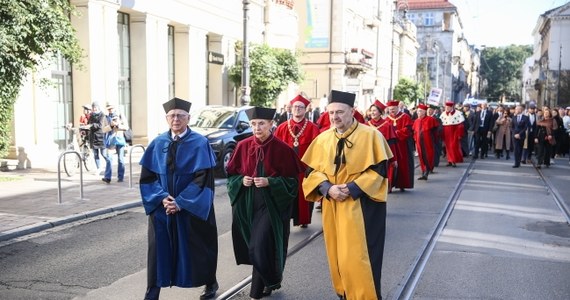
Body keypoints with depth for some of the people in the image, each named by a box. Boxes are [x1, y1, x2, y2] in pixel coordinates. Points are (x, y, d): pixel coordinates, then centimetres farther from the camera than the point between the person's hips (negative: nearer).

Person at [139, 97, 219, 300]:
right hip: (162, 206, 3)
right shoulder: (157, 144, 4)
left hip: (192, 207, -2)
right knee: (160, 249, 3)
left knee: (198, 248, 11)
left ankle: (210, 283, 34)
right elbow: (148, 175, 3)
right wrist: (162, 197, -13)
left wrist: (180, 202, -18)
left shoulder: (200, 143, -7)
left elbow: (203, 177, -13)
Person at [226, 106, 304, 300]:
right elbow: (231, 174, 9)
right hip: (246, 204, 4)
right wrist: (242, 180, -11)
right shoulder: (243, 146, 1)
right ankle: (271, 280, 38)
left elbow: (292, 180, -6)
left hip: (270, 204, -4)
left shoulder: (282, 149, -9)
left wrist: (269, 182, -19)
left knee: (259, 248, -11)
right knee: (257, 248, 14)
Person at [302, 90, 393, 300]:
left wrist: (352, 189, -19)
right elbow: (313, 171, 5)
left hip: (360, 206, -4)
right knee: (337, 255, 12)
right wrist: (328, 188, -14)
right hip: (332, 206, 5)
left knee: (357, 256, -6)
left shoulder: (370, 135, -7)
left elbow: (379, 169, -9)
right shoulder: (323, 139, 5)